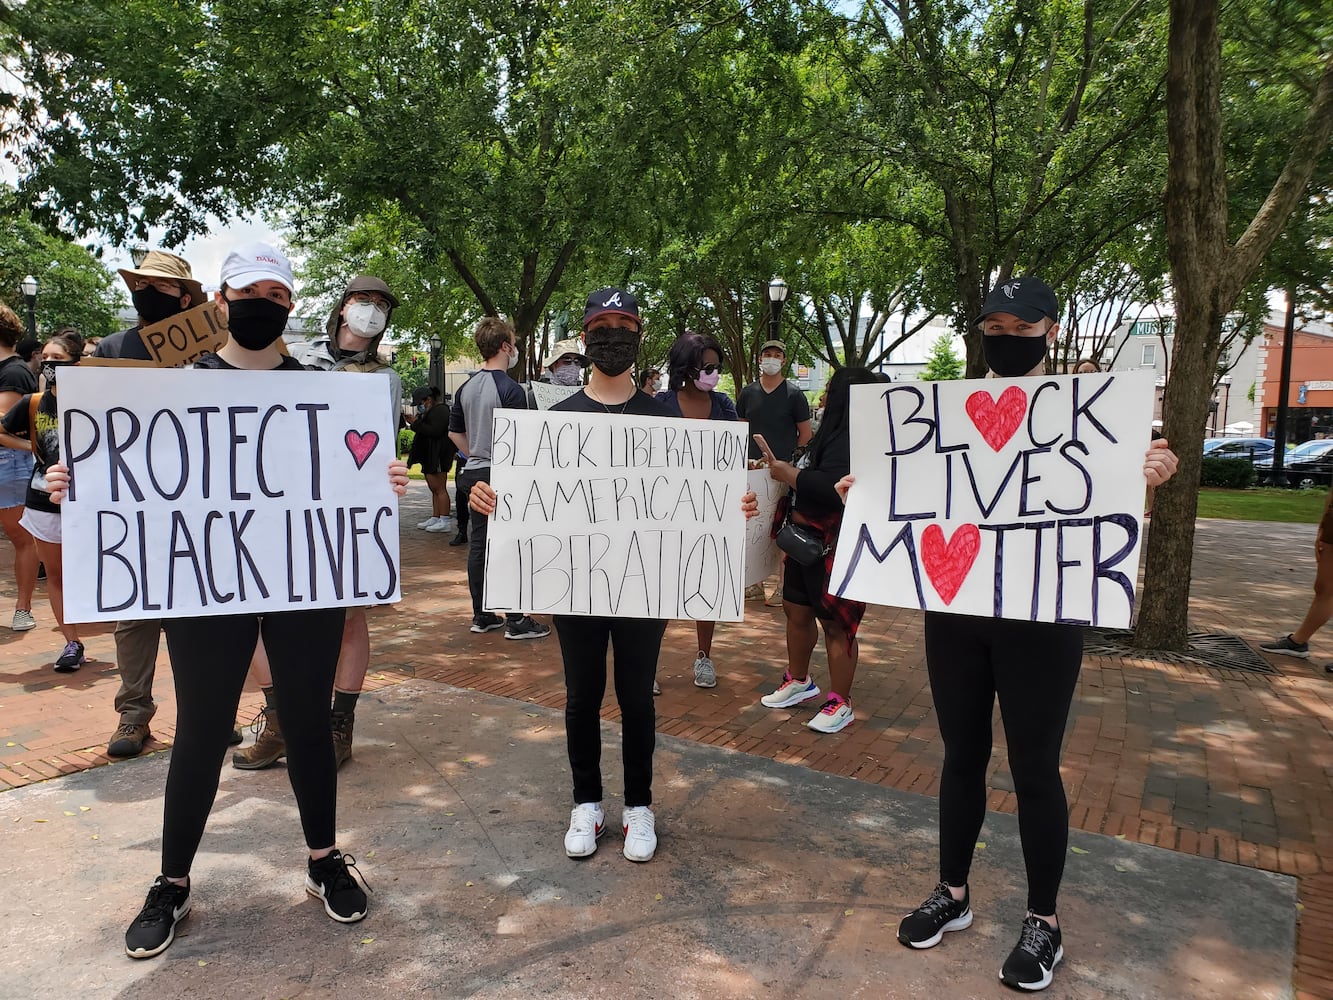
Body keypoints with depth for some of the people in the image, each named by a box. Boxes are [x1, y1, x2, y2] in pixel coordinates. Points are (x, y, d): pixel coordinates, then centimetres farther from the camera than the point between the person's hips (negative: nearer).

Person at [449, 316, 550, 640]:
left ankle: (481, 616, 18)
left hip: (475, 473, 8)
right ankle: (516, 620, 3)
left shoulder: (465, 388, 10)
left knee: (479, 544, 10)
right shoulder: (511, 389, -14)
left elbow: (455, 432, 18)